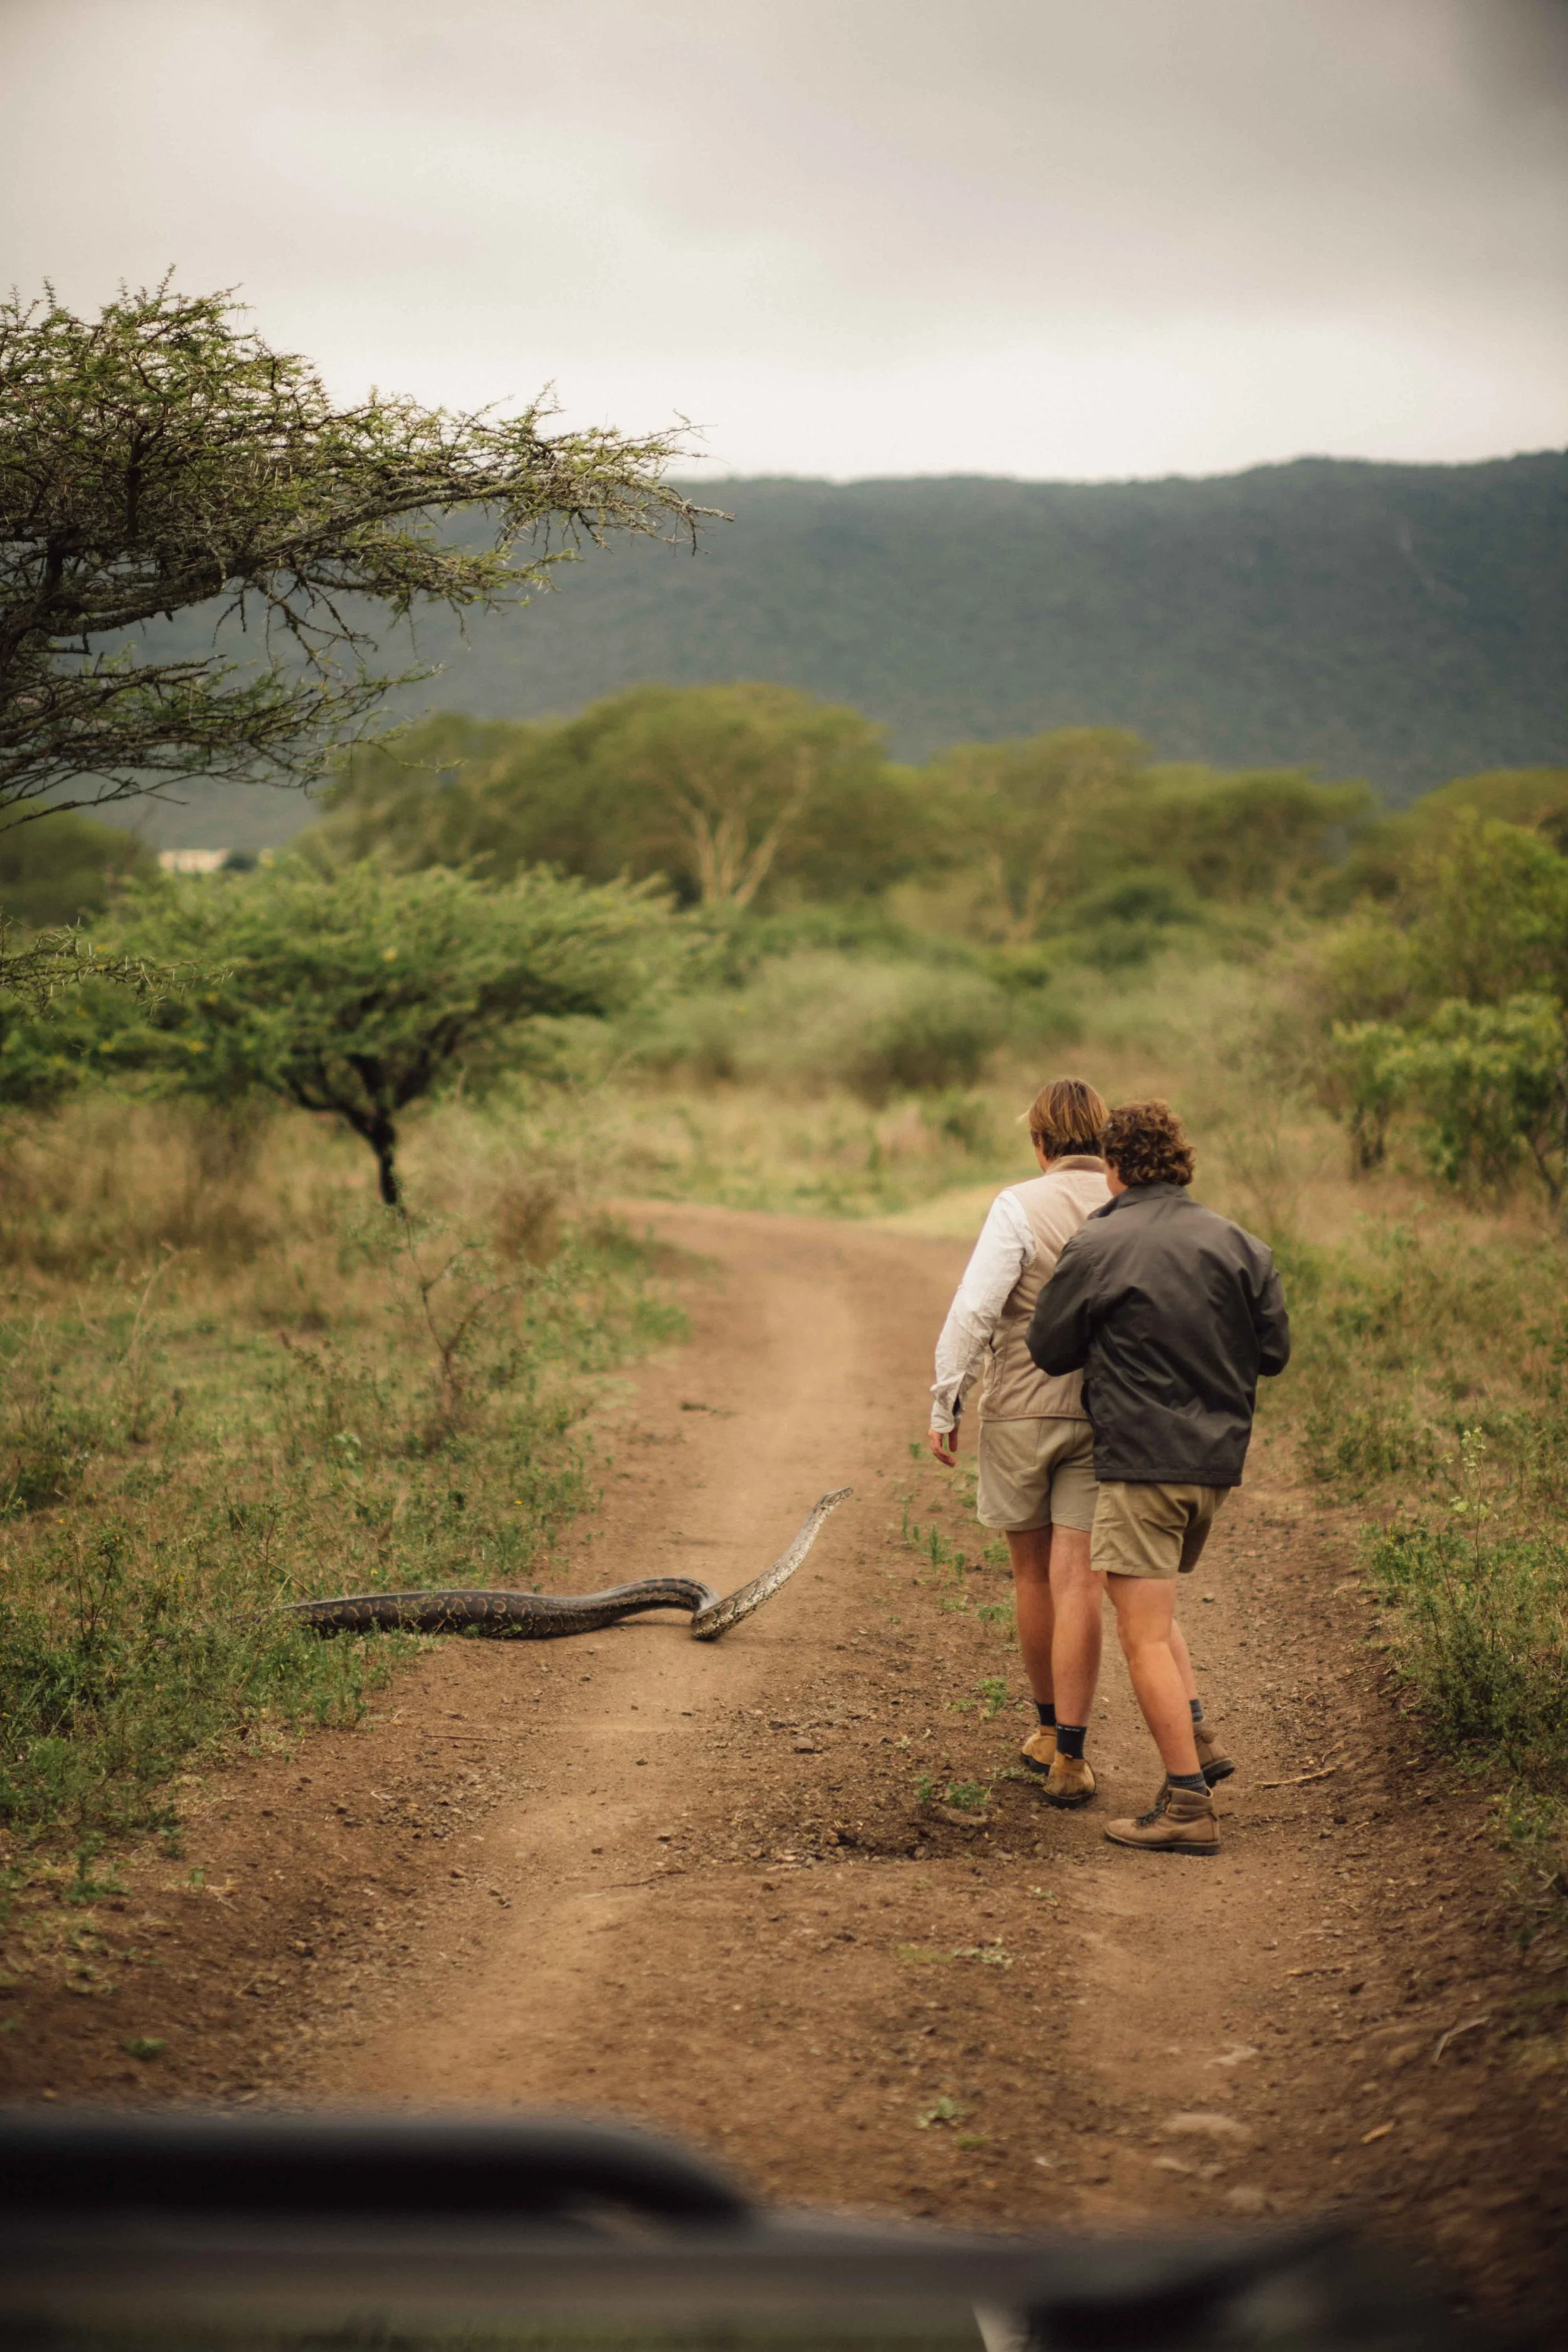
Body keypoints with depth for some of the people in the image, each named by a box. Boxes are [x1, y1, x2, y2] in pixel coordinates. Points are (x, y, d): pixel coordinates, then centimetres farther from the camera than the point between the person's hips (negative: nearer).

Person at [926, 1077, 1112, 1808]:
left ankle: (1049, 1727, 31)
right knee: (1077, 1584, -1)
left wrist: (944, 1405, -8)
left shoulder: (1021, 1207, -11)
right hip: (1105, 1421, 2)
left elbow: (974, 1310, -17)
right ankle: (1068, 1759, -7)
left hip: (1020, 1415, -2)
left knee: (1033, 1574, 16)